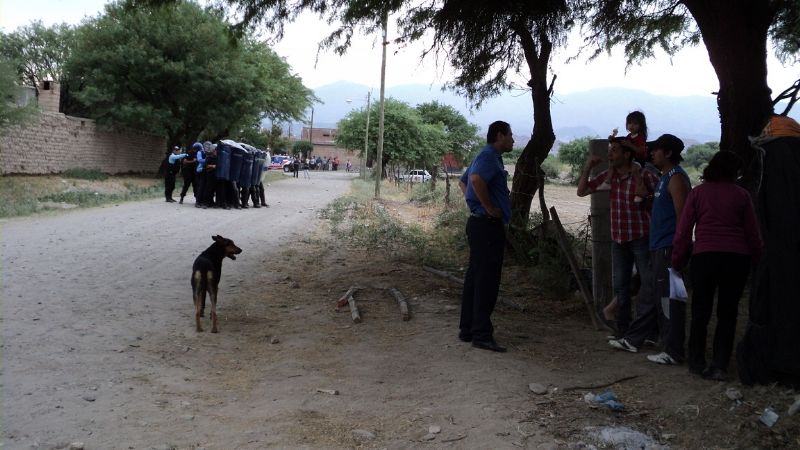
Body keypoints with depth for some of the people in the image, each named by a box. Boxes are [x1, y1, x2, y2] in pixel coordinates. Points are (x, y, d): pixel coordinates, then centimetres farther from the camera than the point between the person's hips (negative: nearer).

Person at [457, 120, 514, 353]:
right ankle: (482, 334, -6)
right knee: (487, 279, -8)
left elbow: (463, 181, 32)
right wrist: (489, 208, -23)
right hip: (488, 224, -11)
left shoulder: (487, 156, 20)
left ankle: (467, 329, 19)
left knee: (474, 277, 12)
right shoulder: (489, 156, -13)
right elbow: (476, 179, -33)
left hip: (478, 222, 11)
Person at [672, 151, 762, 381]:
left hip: (704, 257, 0)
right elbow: (753, 234, 6)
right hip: (737, 259, 1)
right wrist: (756, 258, 19)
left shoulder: (697, 193, 3)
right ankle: (719, 366, 6)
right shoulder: (742, 195, 4)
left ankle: (696, 362, 18)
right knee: (727, 314, 9)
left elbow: (683, 231, 0)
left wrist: (678, 262, 6)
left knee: (700, 313, 10)